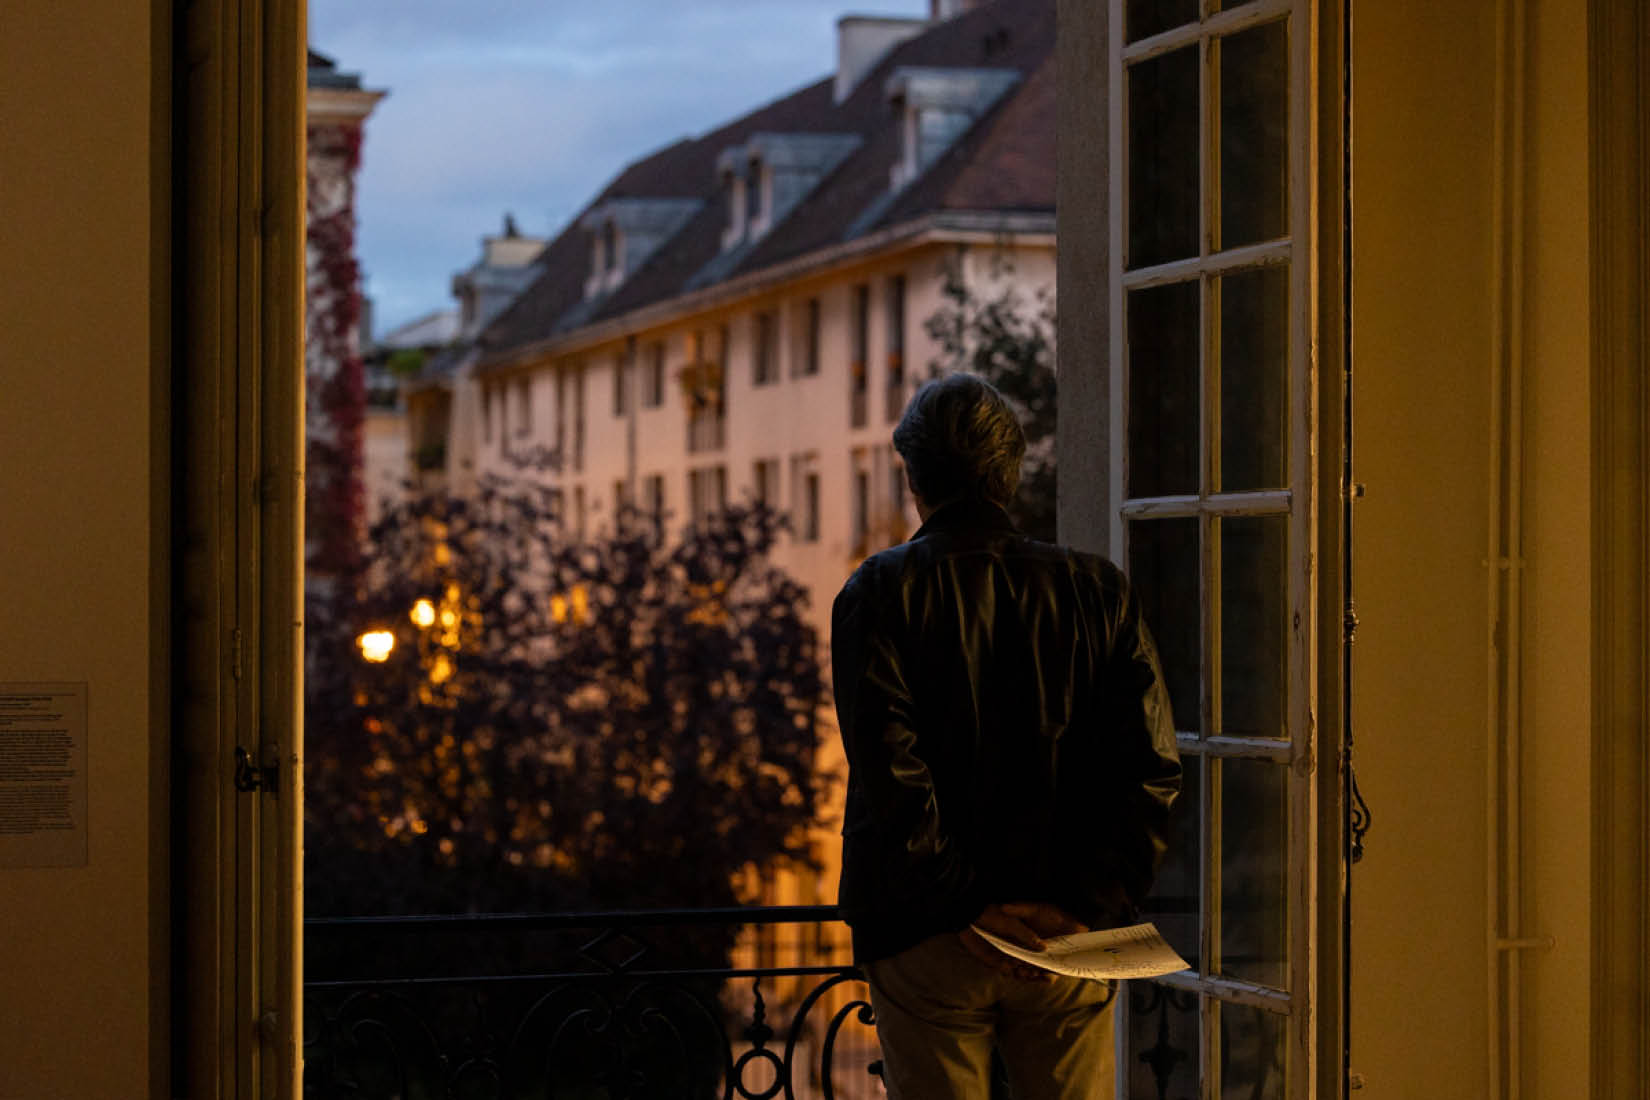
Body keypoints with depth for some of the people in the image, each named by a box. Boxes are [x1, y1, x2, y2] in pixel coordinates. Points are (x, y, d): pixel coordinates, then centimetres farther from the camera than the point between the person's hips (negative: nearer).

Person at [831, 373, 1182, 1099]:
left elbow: (888, 770, -15)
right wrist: (1092, 904, -6)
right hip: (1070, 939, 2)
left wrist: (966, 906, -11)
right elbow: (1153, 766, -5)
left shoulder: (880, 592, -6)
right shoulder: (1096, 591, 2)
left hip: (927, 941, -2)